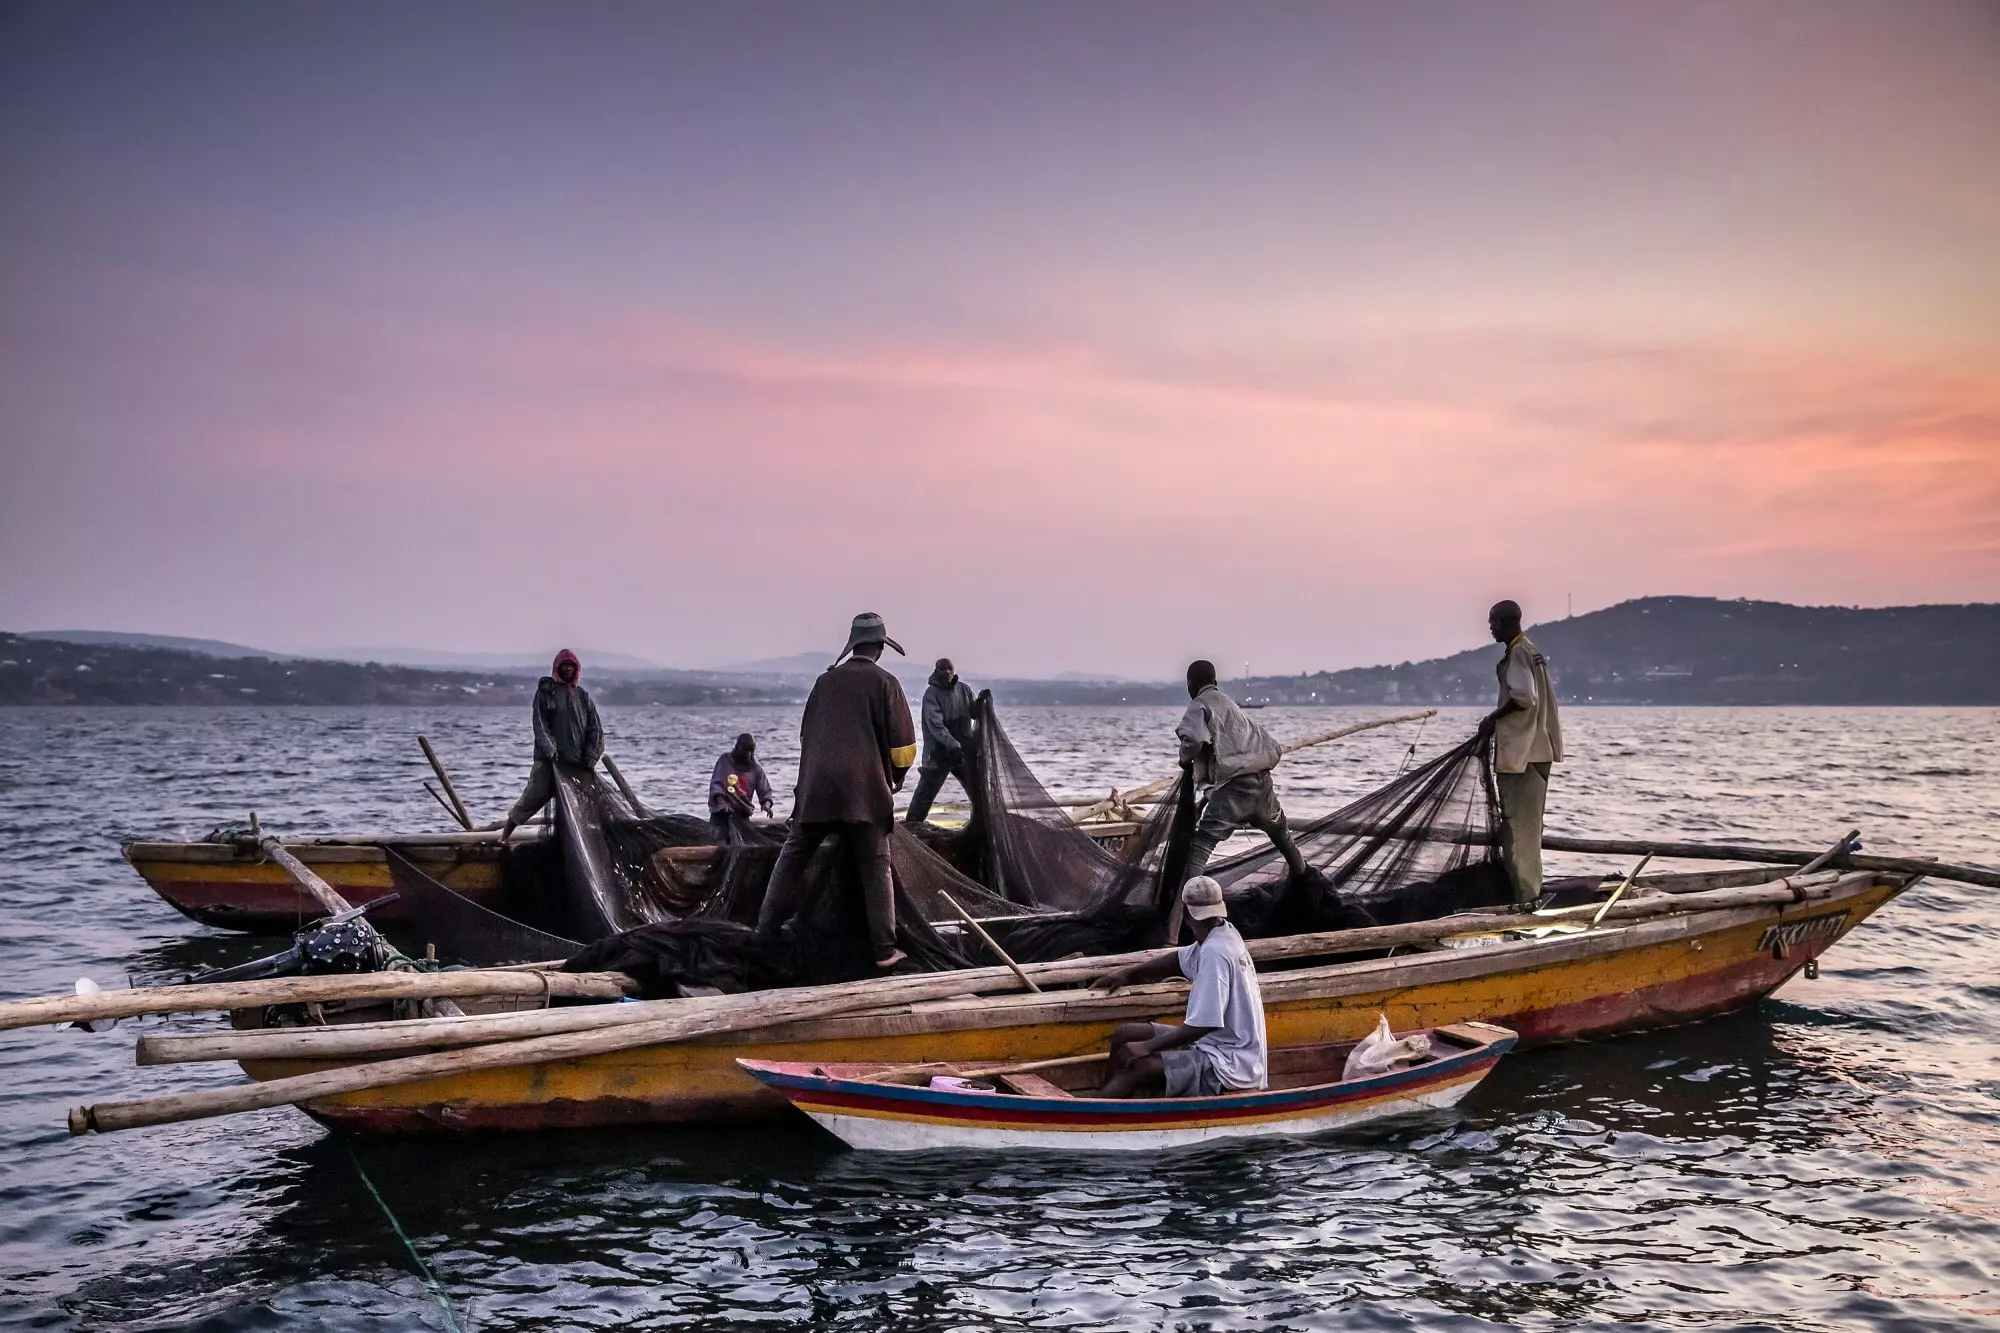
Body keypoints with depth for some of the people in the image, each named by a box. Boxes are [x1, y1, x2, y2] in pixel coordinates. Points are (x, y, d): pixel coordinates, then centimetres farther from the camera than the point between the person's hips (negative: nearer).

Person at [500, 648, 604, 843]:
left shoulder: (582, 695, 13)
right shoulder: (545, 692, 3)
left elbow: (595, 728, 10)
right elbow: (540, 724, -6)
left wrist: (591, 755, -2)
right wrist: (550, 750, -18)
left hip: (577, 761, 4)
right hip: (549, 760, -4)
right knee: (534, 796, -8)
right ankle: (505, 834, 1)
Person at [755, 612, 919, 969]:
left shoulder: (825, 680, 11)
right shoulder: (885, 683, -1)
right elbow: (903, 745, -2)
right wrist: (898, 774, 17)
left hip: (815, 788, 3)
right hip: (864, 791, -3)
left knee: (792, 857, 13)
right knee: (876, 867, 3)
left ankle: (766, 930, 12)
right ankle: (885, 949, 1)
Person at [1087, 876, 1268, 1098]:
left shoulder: (1214, 952, -24)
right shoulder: (1224, 935, 4)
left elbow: (1202, 1024, -27)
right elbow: (1181, 959, 24)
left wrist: (1148, 1046, -22)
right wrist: (1130, 971, 21)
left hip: (1228, 1065, -10)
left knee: (1136, 1066, -24)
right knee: (1124, 1035, 9)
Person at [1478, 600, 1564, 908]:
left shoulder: (1517, 654, -13)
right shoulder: (1533, 652, 17)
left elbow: (1523, 698, -23)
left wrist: (1493, 718, -11)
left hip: (1519, 751, -10)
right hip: (1536, 749, 10)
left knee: (1517, 824, -7)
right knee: (1527, 823, 14)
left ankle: (1524, 894, -6)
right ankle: (1529, 889, 19)